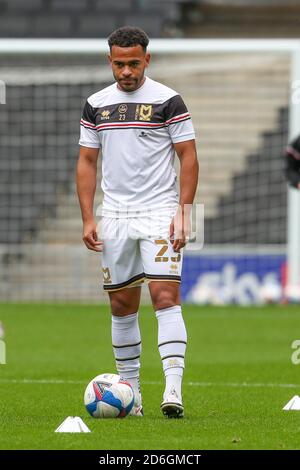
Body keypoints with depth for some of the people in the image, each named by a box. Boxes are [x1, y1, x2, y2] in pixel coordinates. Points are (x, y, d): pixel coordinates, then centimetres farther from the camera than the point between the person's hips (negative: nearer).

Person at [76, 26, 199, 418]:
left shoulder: (167, 101, -3)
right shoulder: (96, 105, 8)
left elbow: (188, 157, -3)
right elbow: (87, 162, 12)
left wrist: (184, 212, -11)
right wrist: (88, 219, 4)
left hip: (160, 213, -4)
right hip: (115, 217, 4)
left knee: (166, 298, -14)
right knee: (122, 306, 7)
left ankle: (173, 389, -20)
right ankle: (130, 392, 16)